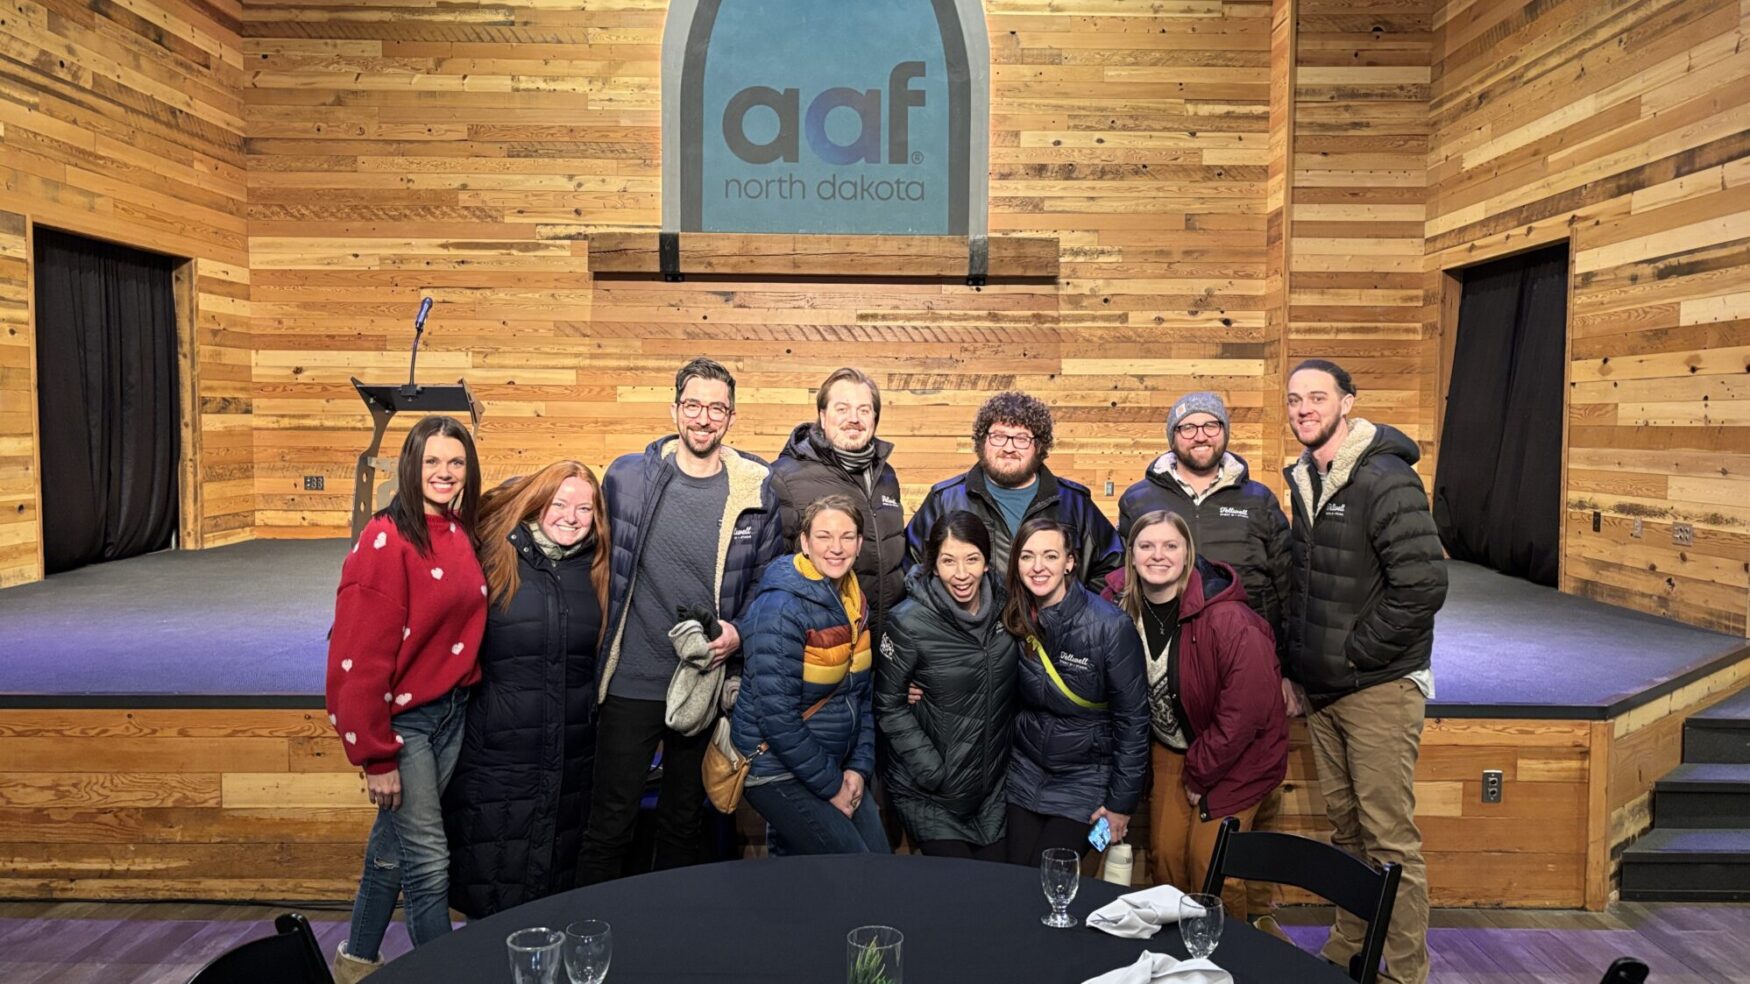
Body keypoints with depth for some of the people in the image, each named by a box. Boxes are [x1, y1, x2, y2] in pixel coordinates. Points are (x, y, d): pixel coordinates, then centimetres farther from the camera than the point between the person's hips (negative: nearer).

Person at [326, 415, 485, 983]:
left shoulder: (459, 534, 5)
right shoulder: (386, 541, -18)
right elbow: (361, 655, -19)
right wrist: (376, 753, -16)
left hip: (451, 711, 7)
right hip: (402, 717, -7)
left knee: (395, 840, 20)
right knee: (429, 860, -1)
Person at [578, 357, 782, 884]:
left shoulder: (757, 491, -4)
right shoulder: (626, 476, -4)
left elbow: (766, 580, 6)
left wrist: (739, 632, -11)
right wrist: (598, 654, 7)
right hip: (630, 682, -1)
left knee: (685, 825, 18)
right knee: (610, 823, 5)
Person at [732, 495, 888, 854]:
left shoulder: (855, 600, 4)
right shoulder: (781, 607, -19)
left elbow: (862, 693, 10)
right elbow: (778, 716, -21)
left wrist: (859, 767, 0)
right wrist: (831, 787, -15)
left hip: (832, 763, 7)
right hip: (777, 770, -7)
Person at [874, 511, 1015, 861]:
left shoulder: (1005, 606, -3)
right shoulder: (909, 623, -18)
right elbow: (889, 707, -11)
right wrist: (934, 773, -15)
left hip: (994, 787, 5)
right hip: (929, 793, -4)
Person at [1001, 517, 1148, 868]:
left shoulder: (1110, 626, -19)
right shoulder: (1014, 621, -4)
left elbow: (1132, 719, -13)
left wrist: (1121, 802, -10)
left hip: (1085, 779, -4)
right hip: (1026, 773, 4)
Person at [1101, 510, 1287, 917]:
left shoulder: (1228, 620, -28)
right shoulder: (1120, 606, -12)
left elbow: (1247, 709, -24)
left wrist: (1200, 774, -14)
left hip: (1234, 755, -5)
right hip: (1171, 747, 5)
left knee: (1210, 865, -5)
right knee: (1165, 856, 6)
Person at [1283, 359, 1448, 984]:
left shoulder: (1385, 481, -15)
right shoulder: (1305, 481, 11)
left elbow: (1424, 585, -22)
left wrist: (1356, 653, -16)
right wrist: (1297, 666, 12)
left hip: (1379, 687, -8)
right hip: (1323, 689, 8)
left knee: (1389, 838, -1)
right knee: (1345, 825, 17)